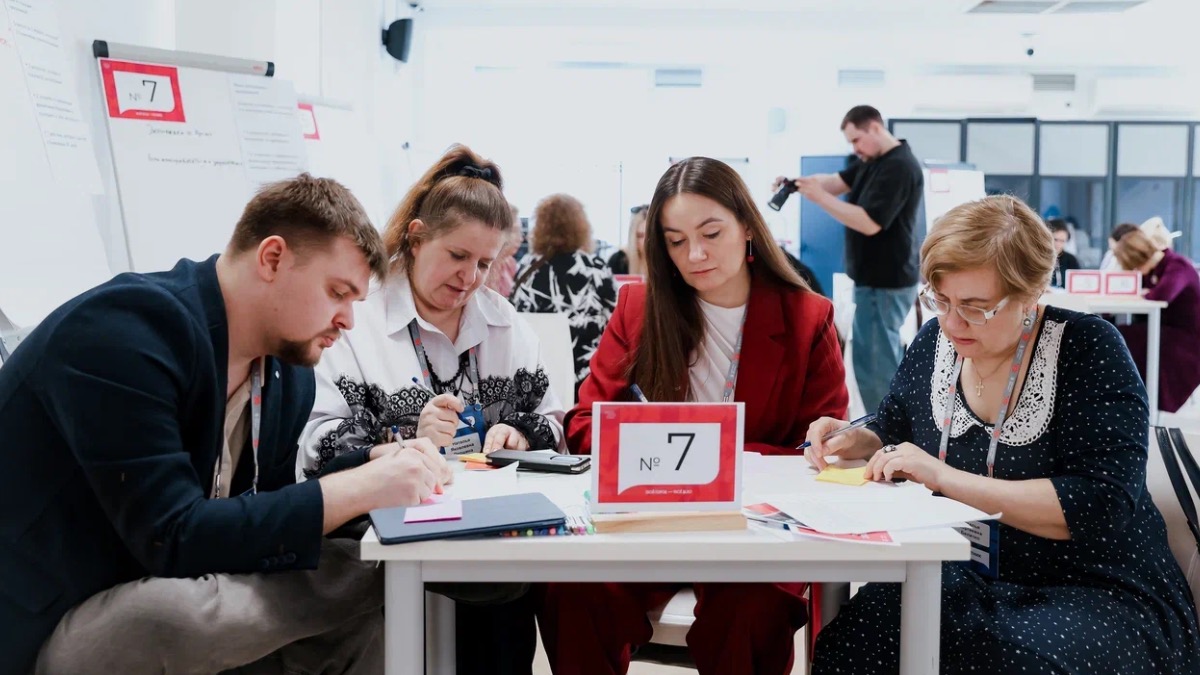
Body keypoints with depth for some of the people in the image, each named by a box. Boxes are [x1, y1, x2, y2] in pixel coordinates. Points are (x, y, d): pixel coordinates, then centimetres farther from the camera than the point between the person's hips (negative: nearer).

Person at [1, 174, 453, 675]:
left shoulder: (290, 372, 2)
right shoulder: (126, 329, -24)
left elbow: (271, 512, 7)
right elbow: (173, 540, -30)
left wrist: (380, 470, -9)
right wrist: (360, 487, -28)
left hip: (179, 596, 8)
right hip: (45, 630, -8)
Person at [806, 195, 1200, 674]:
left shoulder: (1088, 348, -13)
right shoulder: (935, 342, 3)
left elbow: (1101, 507, -23)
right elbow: (893, 438, 20)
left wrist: (944, 477, -26)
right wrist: (855, 441, -4)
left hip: (1099, 593, -4)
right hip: (966, 579, 4)